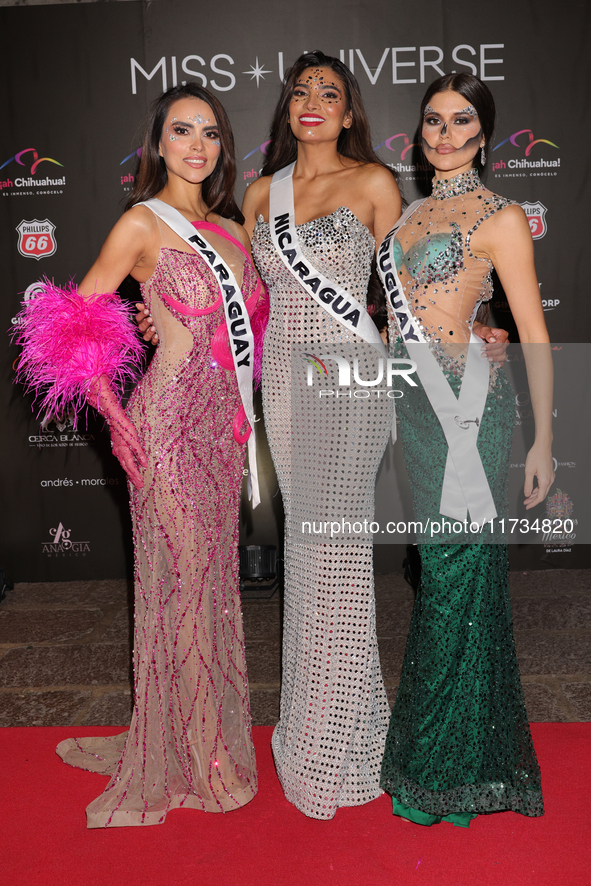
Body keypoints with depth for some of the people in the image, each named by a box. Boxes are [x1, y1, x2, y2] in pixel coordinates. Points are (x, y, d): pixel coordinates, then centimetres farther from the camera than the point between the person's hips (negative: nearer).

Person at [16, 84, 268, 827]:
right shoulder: (143, 222, -5)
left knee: (213, 573, 13)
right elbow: (77, 320, -6)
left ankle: (208, 734, 32)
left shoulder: (229, 228, 14)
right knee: (179, 579, 2)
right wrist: (112, 412, -12)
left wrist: (238, 409, 9)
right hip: (169, 422, -6)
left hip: (222, 420, 7)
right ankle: (180, 761, 21)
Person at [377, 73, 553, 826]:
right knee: (419, 569, 10)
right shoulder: (412, 211, 18)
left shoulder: (499, 217, -3)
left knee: (455, 574, -1)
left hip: (464, 402, -6)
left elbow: (534, 335, -7)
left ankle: (452, 767, 16)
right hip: (408, 403, 6)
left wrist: (544, 440, -12)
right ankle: (412, 741, 26)